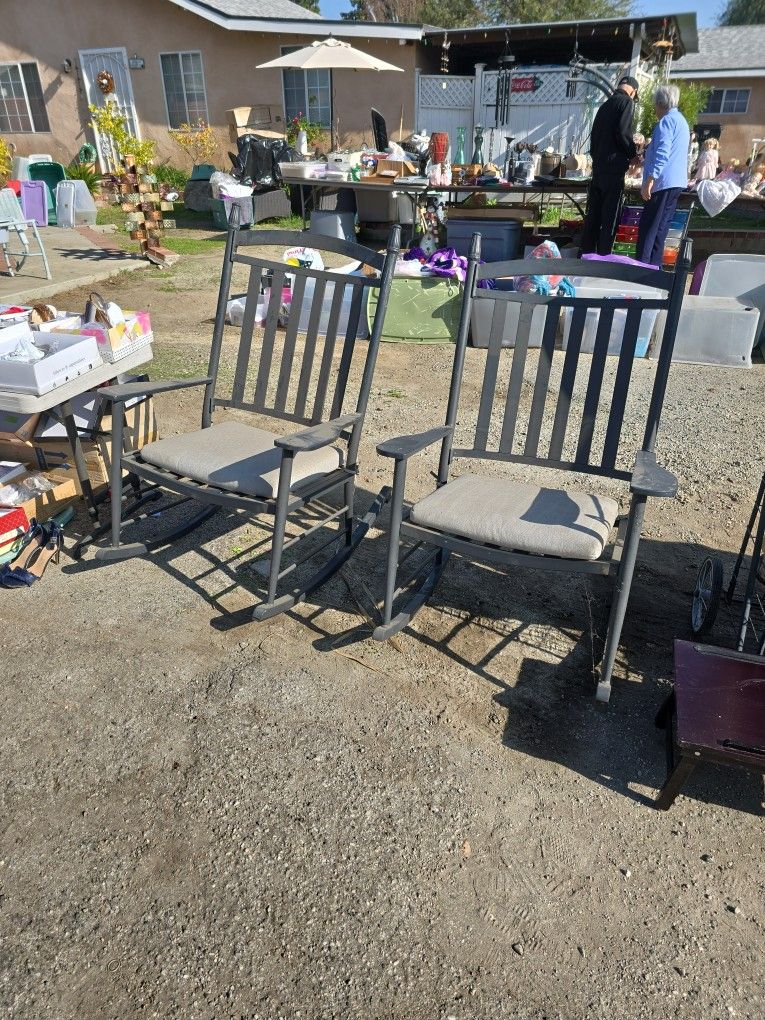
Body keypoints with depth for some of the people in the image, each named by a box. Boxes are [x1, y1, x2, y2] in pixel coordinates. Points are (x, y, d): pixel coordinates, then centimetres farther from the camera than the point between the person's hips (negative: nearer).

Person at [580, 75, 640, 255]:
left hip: (598, 167, 8)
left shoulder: (605, 105, 20)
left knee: (593, 215, 7)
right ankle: (602, 258, -10)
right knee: (610, 217, -7)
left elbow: (594, 135, 20)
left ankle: (586, 255, 8)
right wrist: (633, 154, -2)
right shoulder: (627, 102, -3)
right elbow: (623, 133, -14)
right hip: (614, 167, -8)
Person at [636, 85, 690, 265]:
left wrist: (649, 180, -24)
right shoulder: (682, 121, 23)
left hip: (663, 182, -10)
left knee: (648, 227, -11)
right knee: (661, 228, 9)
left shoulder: (667, 121, -9)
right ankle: (654, 266, 9)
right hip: (677, 182, 10)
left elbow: (662, 154, -20)